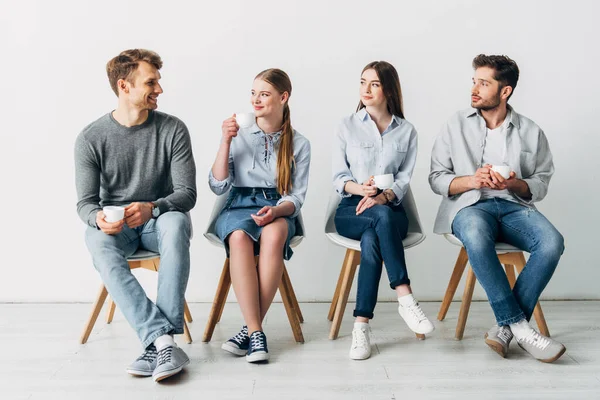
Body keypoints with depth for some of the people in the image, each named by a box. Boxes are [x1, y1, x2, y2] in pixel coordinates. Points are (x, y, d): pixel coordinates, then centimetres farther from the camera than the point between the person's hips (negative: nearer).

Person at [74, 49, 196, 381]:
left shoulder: (173, 129, -4)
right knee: (99, 246, -35)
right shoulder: (90, 138, -4)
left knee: (176, 223, -36)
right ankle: (164, 340, -43)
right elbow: (85, 202, -4)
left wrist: (152, 208, -29)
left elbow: (187, 193, -8)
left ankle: (156, 343, -40)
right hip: (114, 226, 1)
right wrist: (98, 218, -29)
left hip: (159, 219, 0)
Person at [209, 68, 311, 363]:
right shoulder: (239, 136, 8)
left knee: (274, 233, -37)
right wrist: (225, 142, -7)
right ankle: (256, 332, -35)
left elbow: (296, 198, 2)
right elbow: (218, 187, 2)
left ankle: (250, 329, -30)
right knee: (239, 236, -36)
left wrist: (276, 210, -20)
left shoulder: (299, 144, 7)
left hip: (278, 211, 0)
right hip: (238, 207, 0)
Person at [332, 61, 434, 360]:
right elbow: (338, 178, 1)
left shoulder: (407, 131, 10)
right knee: (382, 217, -37)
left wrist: (383, 196, -22)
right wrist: (360, 188, -21)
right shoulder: (347, 126, 8)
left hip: (390, 210, 1)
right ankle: (405, 299, -39)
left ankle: (361, 325, -36)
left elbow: (404, 179, 0)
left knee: (371, 240, -36)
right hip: (351, 211, -1)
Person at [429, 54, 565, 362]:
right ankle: (520, 327, -29)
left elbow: (541, 184, 10)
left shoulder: (531, 132, 9)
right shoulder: (456, 126, 7)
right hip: (469, 206, -2)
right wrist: (472, 180, -13)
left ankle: (505, 327, -24)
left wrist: (515, 184, -12)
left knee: (552, 242, -30)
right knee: (476, 235, -38)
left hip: (514, 206, 2)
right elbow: (436, 178, 5)